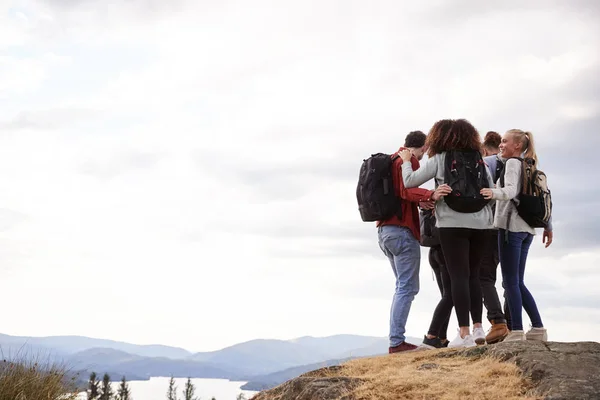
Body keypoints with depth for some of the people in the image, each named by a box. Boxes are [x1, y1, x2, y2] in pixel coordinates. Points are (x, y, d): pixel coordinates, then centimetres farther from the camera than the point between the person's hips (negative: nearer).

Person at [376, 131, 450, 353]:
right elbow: (407, 190, -25)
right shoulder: (409, 160, -8)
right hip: (402, 230, -10)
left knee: (403, 285, 16)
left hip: (385, 229, 10)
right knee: (408, 287, -8)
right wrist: (430, 195, -41)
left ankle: (396, 338, 12)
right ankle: (397, 341, -12)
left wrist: (419, 201, 21)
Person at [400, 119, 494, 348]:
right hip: (480, 223, 4)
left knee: (458, 276, -4)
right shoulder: (479, 160, 13)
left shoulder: (439, 159, 2)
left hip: (453, 223, -4)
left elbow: (410, 181, 0)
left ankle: (465, 333, -9)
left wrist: (406, 161, 16)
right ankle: (478, 328, 13)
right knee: (473, 276, 14)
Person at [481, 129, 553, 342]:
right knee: (517, 282, 13)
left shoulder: (513, 163, -4)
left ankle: (517, 332, -13)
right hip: (526, 228, 9)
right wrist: (548, 226, 27)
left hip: (511, 226, -9)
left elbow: (511, 190, -22)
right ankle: (538, 329, 12)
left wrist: (494, 193, -40)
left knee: (511, 282, -9)